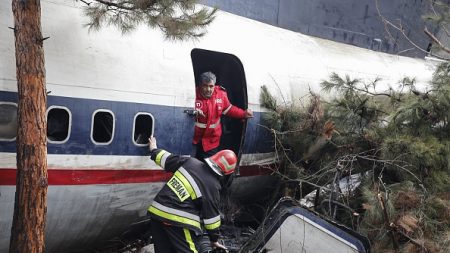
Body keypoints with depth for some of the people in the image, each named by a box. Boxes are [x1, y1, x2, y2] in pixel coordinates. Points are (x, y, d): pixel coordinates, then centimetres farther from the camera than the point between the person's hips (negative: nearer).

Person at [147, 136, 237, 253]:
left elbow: (167, 159, 14)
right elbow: (211, 217, -2)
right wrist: (214, 240, 12)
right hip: (179, 222, -6)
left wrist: (154, 150, 35)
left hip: (157, 212, 6)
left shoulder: (190, 161, 2)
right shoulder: (213, 187, -9)